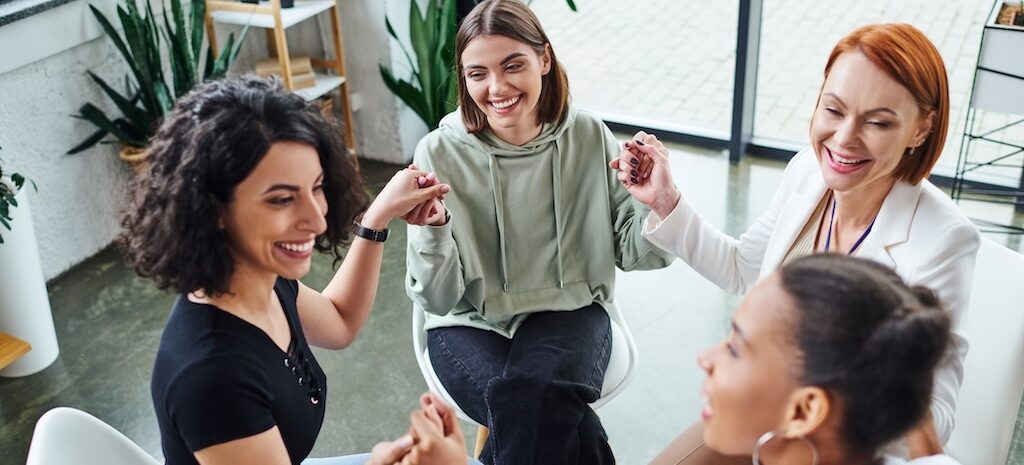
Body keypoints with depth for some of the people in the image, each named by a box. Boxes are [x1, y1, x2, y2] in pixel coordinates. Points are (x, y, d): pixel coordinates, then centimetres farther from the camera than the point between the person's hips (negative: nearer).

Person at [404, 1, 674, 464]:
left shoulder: (588, 136, -5)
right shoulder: (439, 153, -10)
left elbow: (633, 253, 1)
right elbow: (438, 300, -10)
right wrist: (432, 231, -30)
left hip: (567, 311, 1)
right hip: (470, 324, -1)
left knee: (531, 396, -31)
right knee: (564, 426, -30)